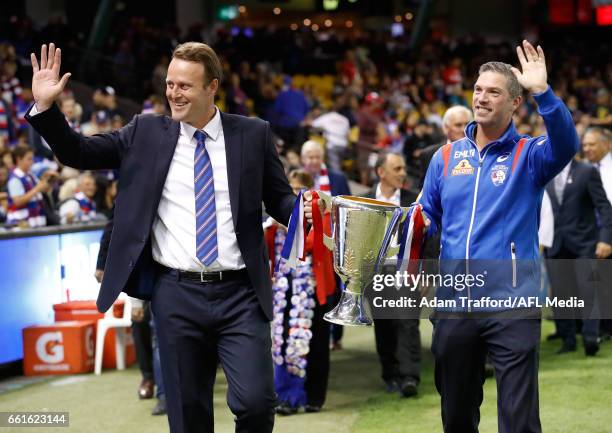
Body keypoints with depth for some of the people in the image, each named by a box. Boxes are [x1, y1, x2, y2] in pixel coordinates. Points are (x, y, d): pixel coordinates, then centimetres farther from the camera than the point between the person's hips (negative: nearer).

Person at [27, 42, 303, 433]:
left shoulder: (254, 134, 4)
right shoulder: (146, 132, 5)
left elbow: (279, 200, 9)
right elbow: (79, 154, 8)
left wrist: (303, 210, -13)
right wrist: (45, 106, -5)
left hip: (240, 294, -1)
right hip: (177, 294, 1)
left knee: (256, 401, -11)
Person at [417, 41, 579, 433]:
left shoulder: (528, 155, 1)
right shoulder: (447, 157, 12)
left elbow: (566, 143, -21)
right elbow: (427, 218, 18)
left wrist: (543, 91, -33)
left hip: (512, 302, -4)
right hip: (454, 302, 4)